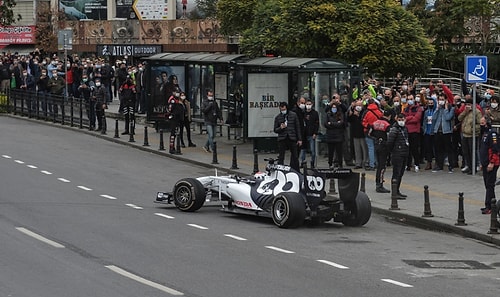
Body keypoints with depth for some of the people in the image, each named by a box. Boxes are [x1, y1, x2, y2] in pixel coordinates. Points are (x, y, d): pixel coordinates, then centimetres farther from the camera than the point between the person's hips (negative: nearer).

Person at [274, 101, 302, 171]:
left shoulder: (293, 115, 5)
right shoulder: (277, 117, 5)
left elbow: (297, 127, 8)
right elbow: (275, 130, 9)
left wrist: (299, 139, 5)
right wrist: (280, 128, -14)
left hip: (292, 139, 1)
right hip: (282, 139, -1)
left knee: (295, 157, 7)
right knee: (280, 158, -2)